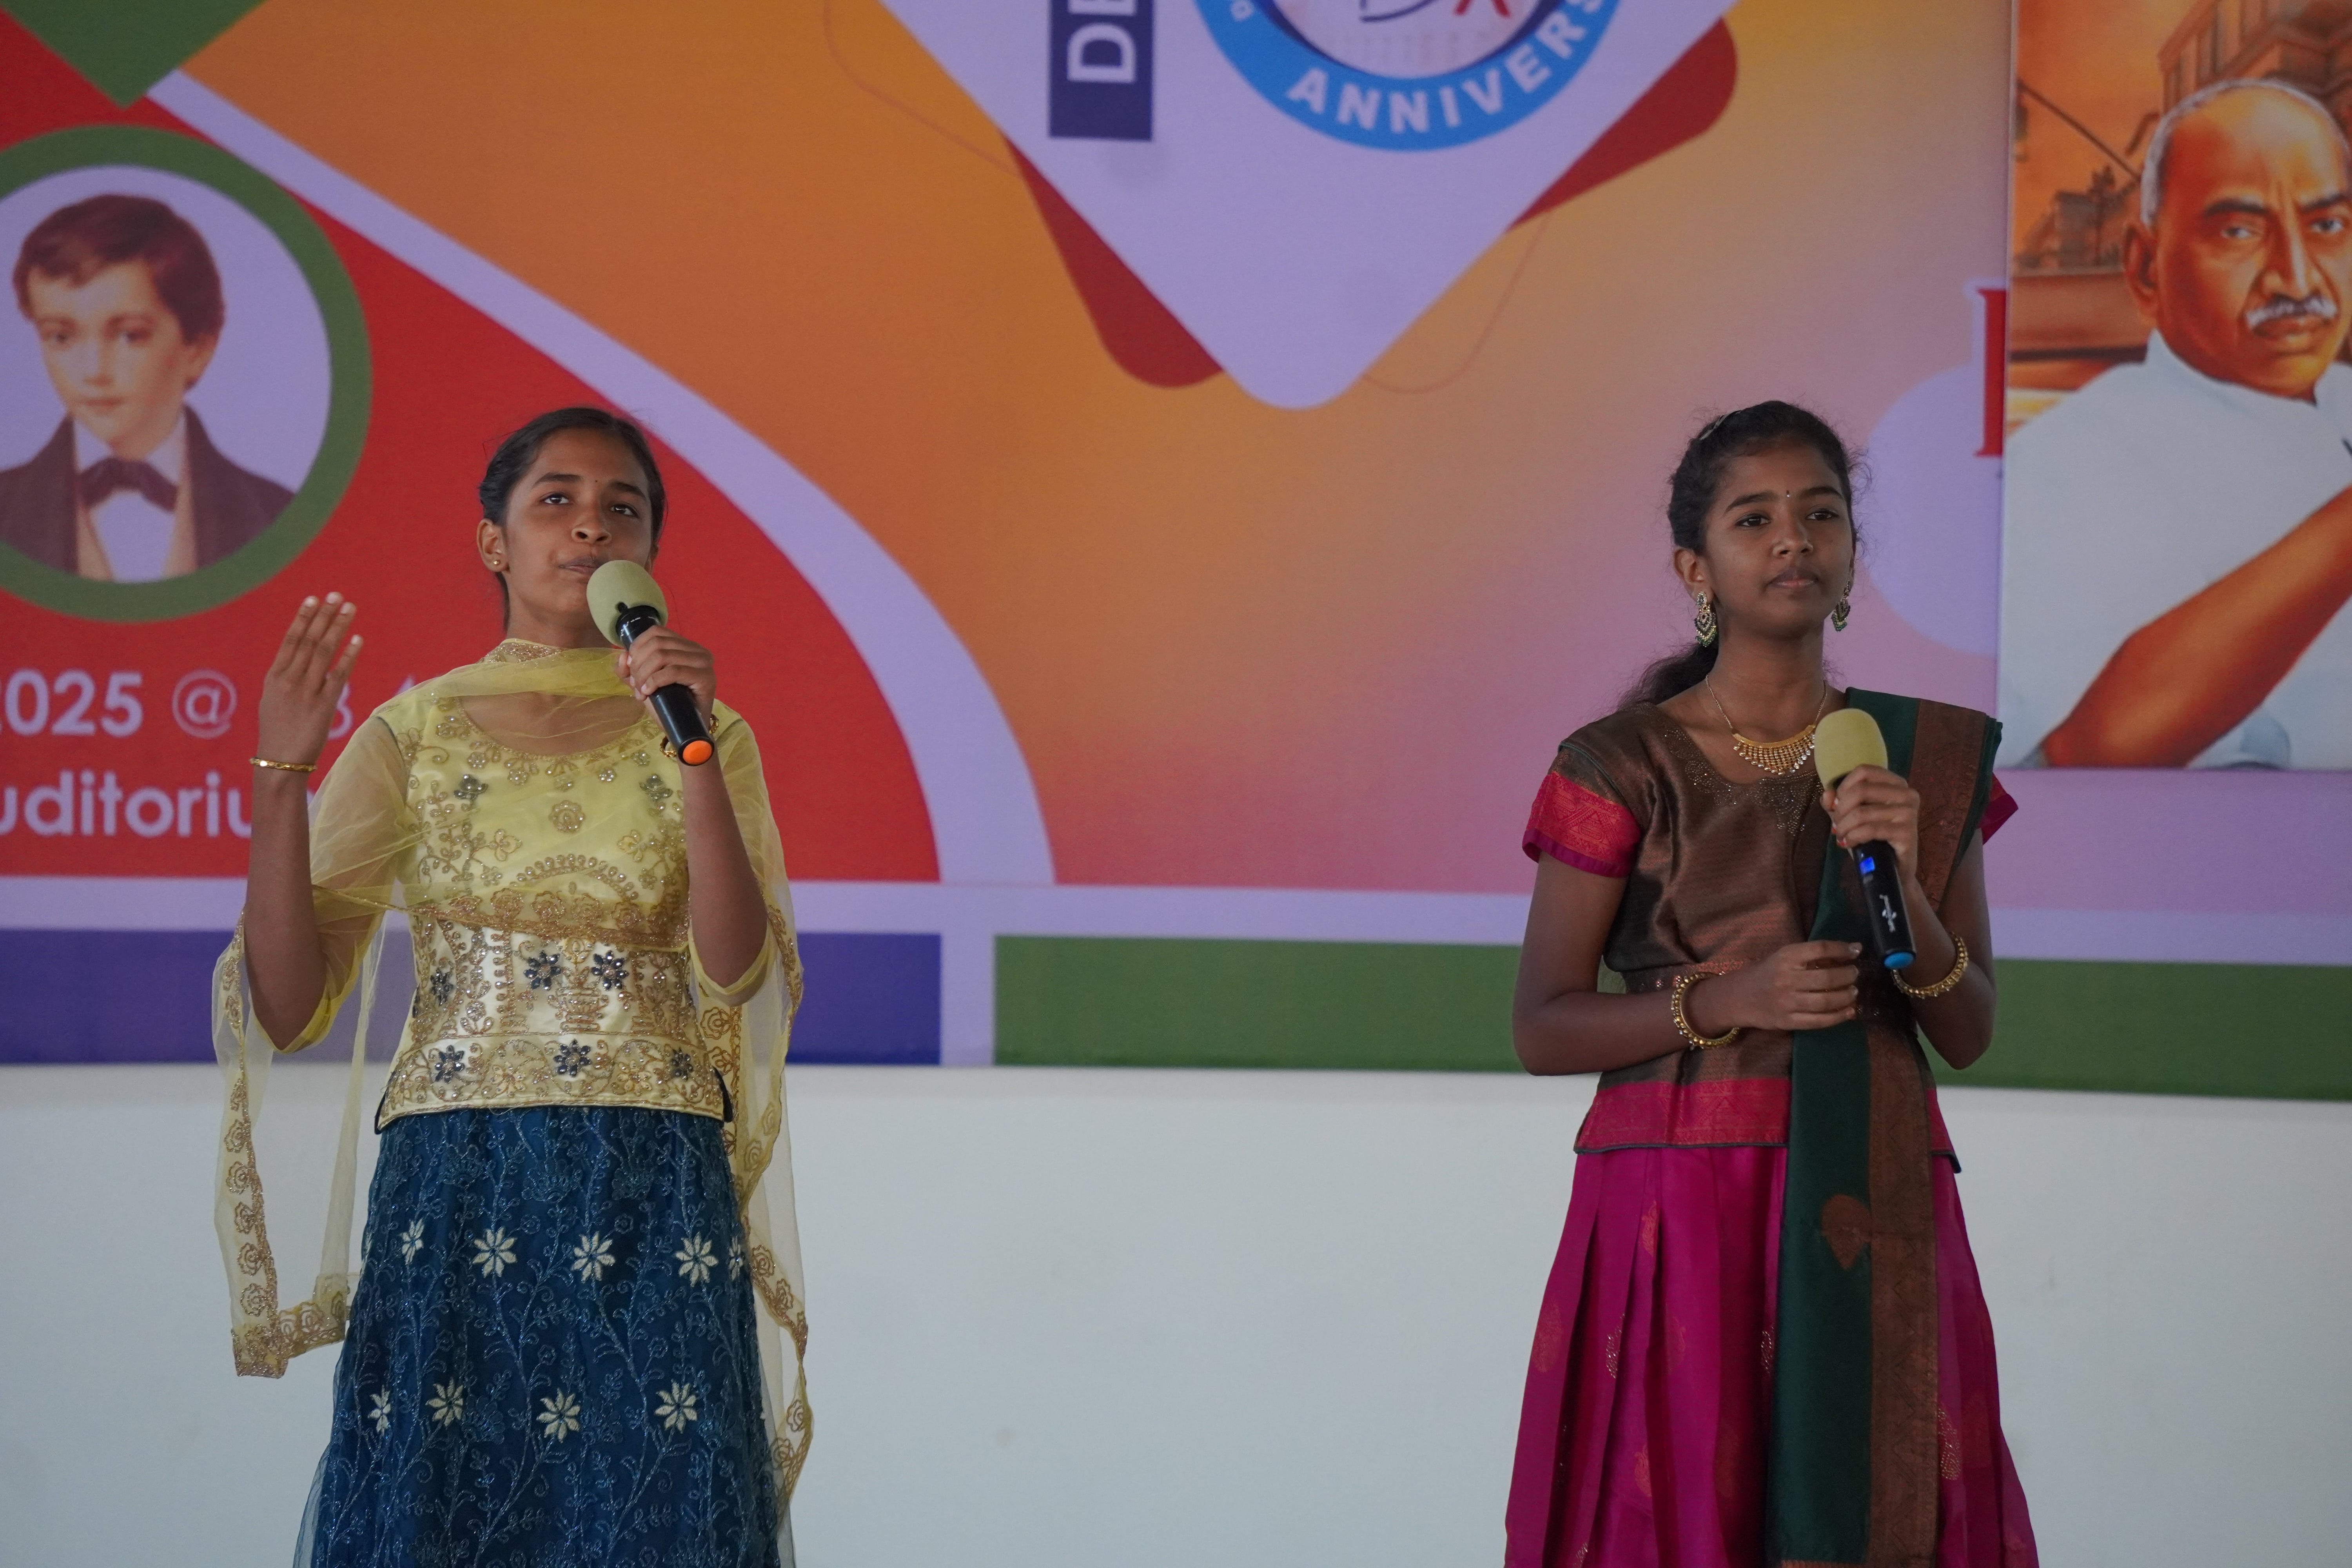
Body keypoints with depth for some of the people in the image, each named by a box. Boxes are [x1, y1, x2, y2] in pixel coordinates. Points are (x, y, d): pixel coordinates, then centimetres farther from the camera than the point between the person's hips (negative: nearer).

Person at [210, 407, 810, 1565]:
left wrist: (694, 753, -16)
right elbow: (287, 1006, -2)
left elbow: (736, 972, -8)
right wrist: (278, 776, -12)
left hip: (653, 1207, 0)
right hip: (452, 1194, 0)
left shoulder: (705, 735, 8)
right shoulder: (416, 733, 6)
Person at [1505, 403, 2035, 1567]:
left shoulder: (1929, 759, 8)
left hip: (1874, 1212, 3)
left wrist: (1903, 890, -12)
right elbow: (1540, 1028, -2)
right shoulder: (1623, 766, -1)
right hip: (1677, 1207, -3)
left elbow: (1969, 1034, 6)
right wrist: (1728, 1000, -16)